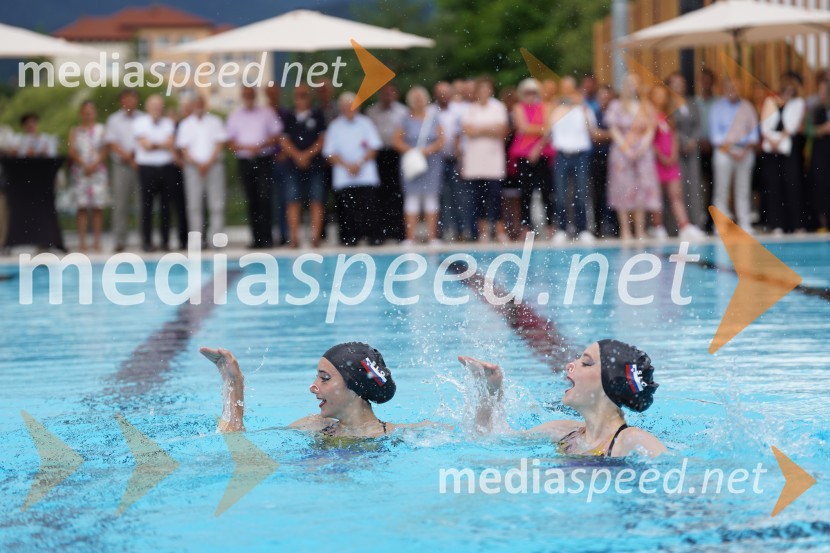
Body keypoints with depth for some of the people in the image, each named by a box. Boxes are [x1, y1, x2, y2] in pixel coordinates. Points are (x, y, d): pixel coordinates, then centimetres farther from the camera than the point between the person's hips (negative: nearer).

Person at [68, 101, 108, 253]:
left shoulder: (101, 129, 8)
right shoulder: (75, 131, 11)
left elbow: (104, 151, 1)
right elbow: (72, 151, 1)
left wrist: (94, 165, -13)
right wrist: (84, 165, -13)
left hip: (97, 170, 0)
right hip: (80, 171, 0)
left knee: (97, 207, -2)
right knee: (82, 207, -4)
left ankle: (97, 241, -1)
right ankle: (82, 241, -4)